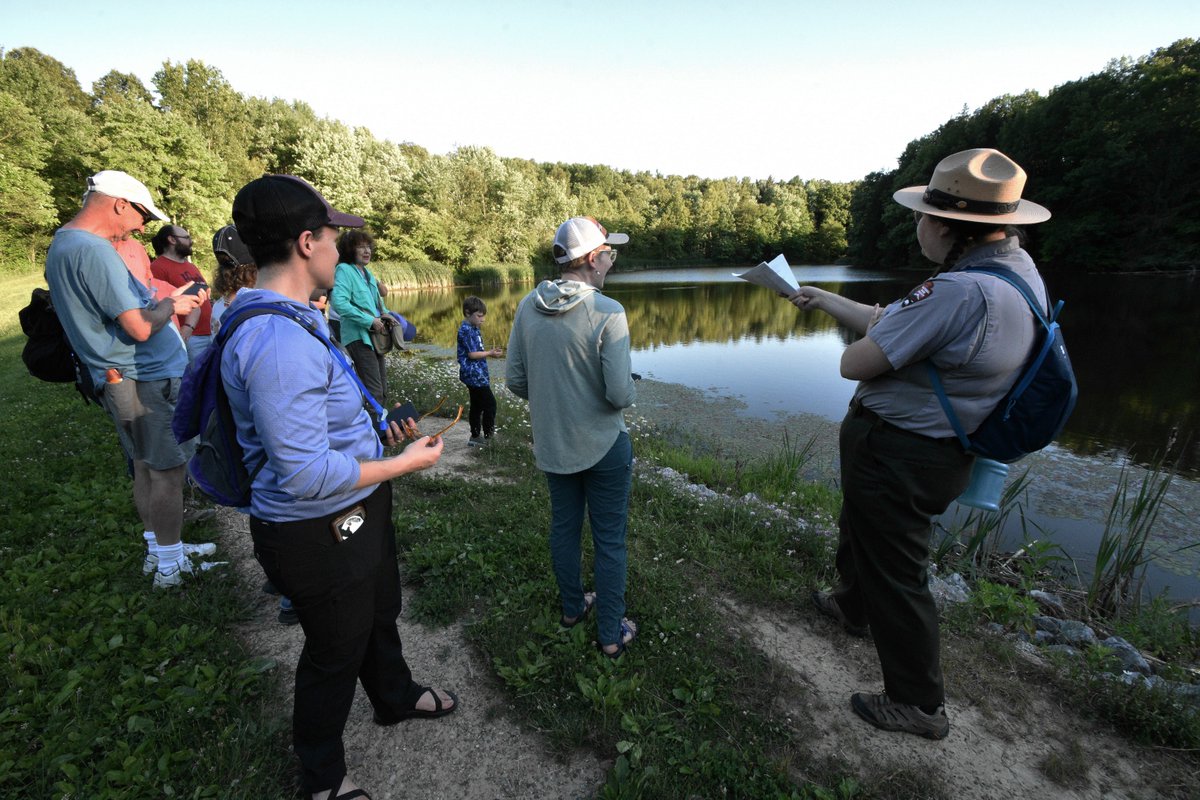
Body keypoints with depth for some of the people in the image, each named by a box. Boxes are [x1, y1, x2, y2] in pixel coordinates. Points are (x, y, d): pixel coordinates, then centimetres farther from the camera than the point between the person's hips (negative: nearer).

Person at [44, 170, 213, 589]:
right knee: (167, 471, 0)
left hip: (120, 380, 10)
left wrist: (164, 300, 14)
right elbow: (140, 328, -22)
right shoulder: (95, 251, -20)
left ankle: (159, 550, 32)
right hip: (148, 381, -10)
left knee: (146, 468, 18)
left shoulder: (62, 243, 13)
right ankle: (170, 567, 12)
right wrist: (169, 305, -5)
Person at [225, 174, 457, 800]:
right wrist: (404, 463, -22)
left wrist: (376, 430, 12)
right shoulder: (279, 340, -31)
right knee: (336, 649, 16)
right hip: (318, 532, -10)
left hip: (356, 515, 10)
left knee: (381, 613, 30)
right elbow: (306, 473, -32)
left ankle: (395, 697, 60)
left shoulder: (287, 322, 4)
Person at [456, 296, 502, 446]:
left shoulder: (473, 328, 13)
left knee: (477, 406, 14)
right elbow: (472, 354, -17)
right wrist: (490, 353, -12)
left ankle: (475, 436, 23)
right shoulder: (466, 330, -16)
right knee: (490, 403, -7)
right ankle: (488, 436, 0)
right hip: (474, 375, -10)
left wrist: (490, 352, 8)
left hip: (475, 375, 10)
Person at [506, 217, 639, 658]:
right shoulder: (607, 312, -21)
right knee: (609, 541, 12)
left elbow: (516, 380, -1)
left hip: (551, 444, 5)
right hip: (604, 444, -5)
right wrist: (632, 390, 1)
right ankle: (612, 633, 27)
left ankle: (572, 606, 43)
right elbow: (620, 393, -22)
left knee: (563, 527, 23)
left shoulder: (528, 307, -6)